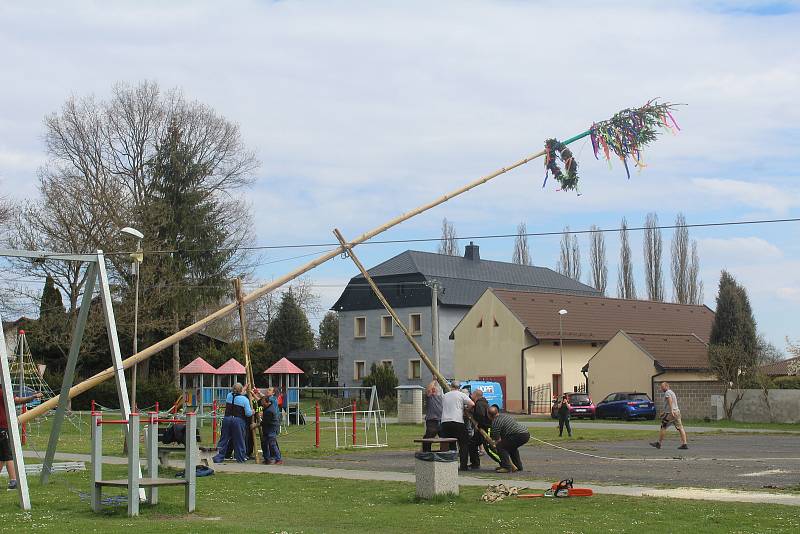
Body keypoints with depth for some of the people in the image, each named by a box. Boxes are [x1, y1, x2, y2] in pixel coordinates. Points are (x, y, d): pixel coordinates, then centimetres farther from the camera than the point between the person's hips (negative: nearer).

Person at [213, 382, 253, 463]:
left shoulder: (229, 395, 6)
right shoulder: (244, 399, -8)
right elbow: (248, 413, -9)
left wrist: (245, 387, 40)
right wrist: (252, 412, 13)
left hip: (227, 419, 4)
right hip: (238, 420, -4)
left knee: (224, 438, 10)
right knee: (239, 439, 6)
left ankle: (218, 457, 10)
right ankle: (241, 458, 14)